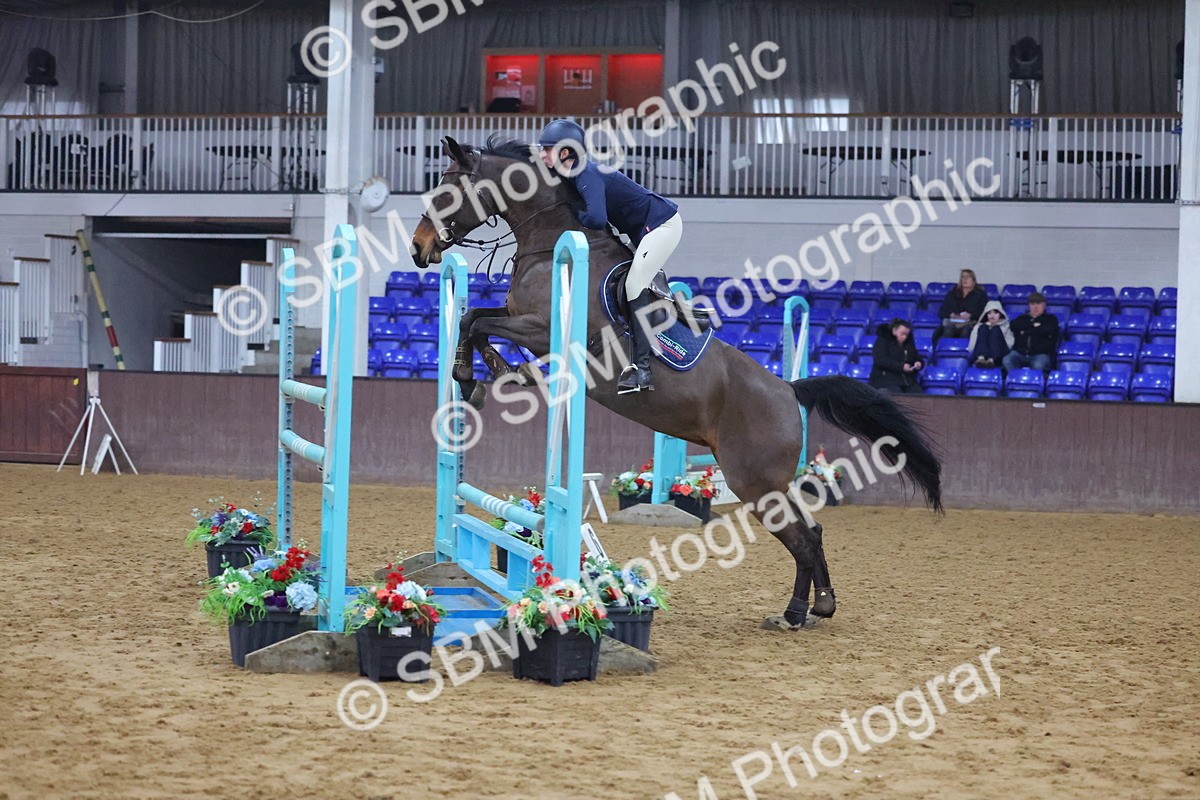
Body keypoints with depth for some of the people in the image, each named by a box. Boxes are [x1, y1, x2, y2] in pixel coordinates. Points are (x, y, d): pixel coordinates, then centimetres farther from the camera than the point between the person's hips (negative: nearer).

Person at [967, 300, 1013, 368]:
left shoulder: (1006, 327, 27)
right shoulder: (979, 327, 29)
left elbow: (1009, 345, 8)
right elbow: (971, 347, 15)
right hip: (980, 354, 1)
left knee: (995, 330, -21)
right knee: (983, 328, -18)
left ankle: (991, 360, -50)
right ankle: (981, 358, -49)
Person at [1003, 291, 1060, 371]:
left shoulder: (1050, 319, 19)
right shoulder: (1022, 318, 26)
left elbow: (1049, 330, -4)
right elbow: (1014, 326, 3)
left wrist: (1026, 331, 2)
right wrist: (1033, 325, -2)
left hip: (1040, 353, -2)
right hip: (1020, 353, 2)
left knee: (1038, 365, -39)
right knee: (1007, 361, -32)